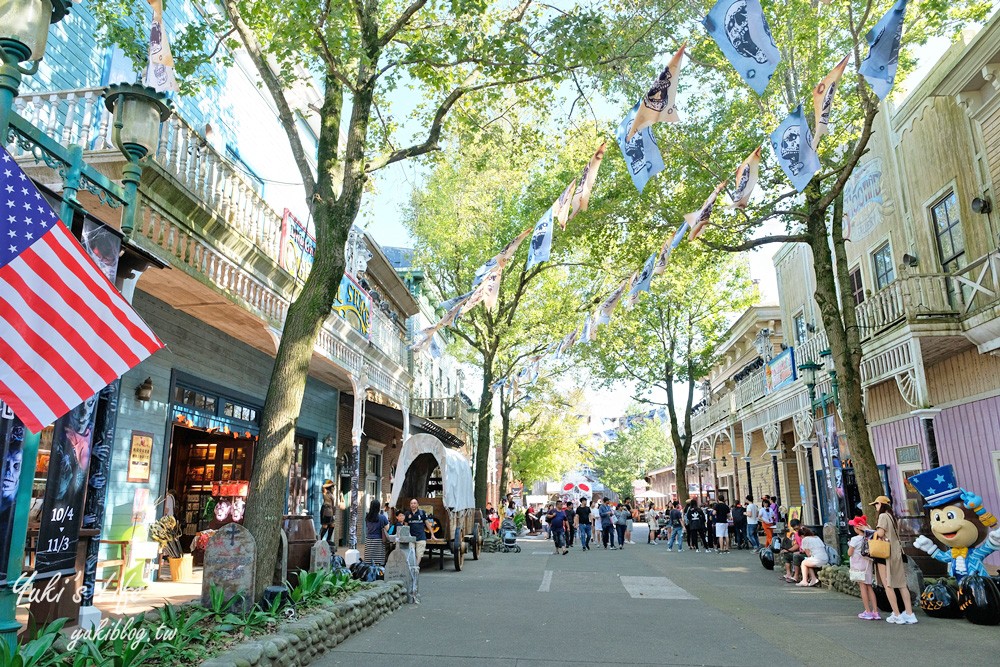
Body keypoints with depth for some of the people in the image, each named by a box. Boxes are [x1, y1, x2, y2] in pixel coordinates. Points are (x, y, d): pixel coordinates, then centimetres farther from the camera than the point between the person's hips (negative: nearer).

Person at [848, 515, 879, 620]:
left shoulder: (855, 539, -15)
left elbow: (849, 553, -12)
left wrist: (849, 545, 5)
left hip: (858, 566, -6)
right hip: (867, 564, 6)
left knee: (863, 587, 0)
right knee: (869, 587, 11)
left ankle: (868, 612, 2)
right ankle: (875, 611, 10)